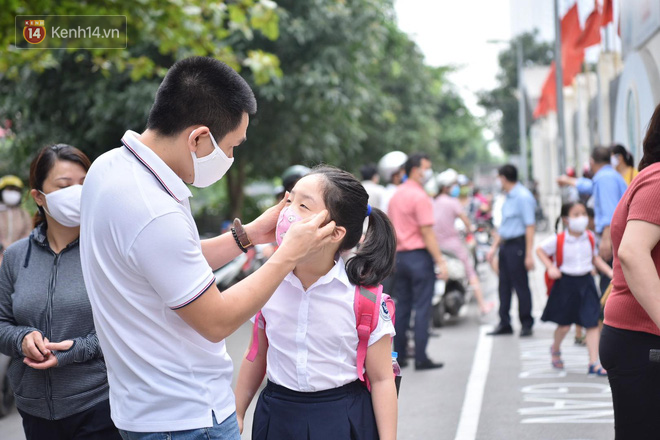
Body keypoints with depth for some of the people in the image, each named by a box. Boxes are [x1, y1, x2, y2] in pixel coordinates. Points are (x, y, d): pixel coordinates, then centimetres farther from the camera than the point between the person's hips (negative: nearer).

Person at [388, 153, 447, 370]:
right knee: (422, 308, -4)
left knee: (402, 307, 11)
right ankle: (421, 358, -3)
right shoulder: (420, 197, -12)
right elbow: (427, 232, -17)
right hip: (419, 255, -8)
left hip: (400, 255, 8)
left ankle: (399, 356, 14)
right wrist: (440, 261, -15)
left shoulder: (396, 195, 13)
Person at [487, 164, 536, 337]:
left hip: (517, 244, -9)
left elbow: (530, 227, -18)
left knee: (521, 285, -2)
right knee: (504, 285, 10)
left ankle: (526, 324, 6)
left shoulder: (523, 196, -13)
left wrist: (529, 254, -22)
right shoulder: (508, 197, 16)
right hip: (505, 245, 9)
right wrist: (494, 247, 21)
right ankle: (504, 324, 16)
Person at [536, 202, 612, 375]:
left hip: (586, 283, 3)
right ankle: (555, 349, 39)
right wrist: (550, 268, -13)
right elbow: (540, 250, 1)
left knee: (592, 323, -4)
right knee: (564, 325, 6)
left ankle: (593, 363, 0)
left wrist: (610, 272, 6)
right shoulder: (558, 240, -12)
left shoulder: (590, 238, 0)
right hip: (566, 283, -3)